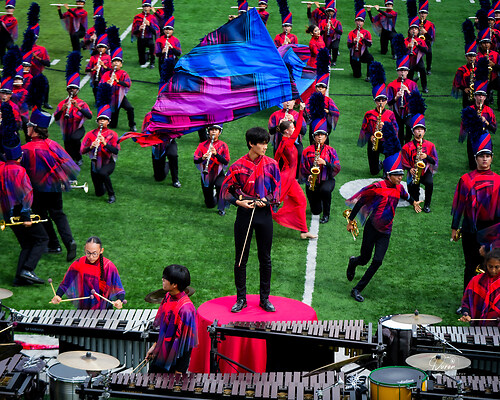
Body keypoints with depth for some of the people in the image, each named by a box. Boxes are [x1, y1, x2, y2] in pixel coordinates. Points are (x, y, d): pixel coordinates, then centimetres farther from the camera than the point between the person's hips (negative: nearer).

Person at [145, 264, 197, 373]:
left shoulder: (185, 309, -28)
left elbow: (186, 344, -23)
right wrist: (155, 346, 16)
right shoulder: (168, 297, -3)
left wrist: (179, 371, -19)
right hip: (161, 357, 8)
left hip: (174, 362, -8)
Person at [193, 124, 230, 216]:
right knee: (210, 205, 6)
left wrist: (216, 154, -27)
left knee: (220, 185, -39)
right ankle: (214, 196, 43)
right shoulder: (202, 145, -1)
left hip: (219, 174, -2)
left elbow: (226, 162, -12)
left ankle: (221, 209, -22)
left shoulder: (223, 145, -3)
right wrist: (203, 158, -28)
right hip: (206, 175, 2)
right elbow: (195, 161, -6)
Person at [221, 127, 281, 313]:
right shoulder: (238, 167, -5)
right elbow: (225, 191, -1)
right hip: (244, 214, -1)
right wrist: (238, 201, -17)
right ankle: (241, 299, 15)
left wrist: (266, 200, -15)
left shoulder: (271, 165, 0)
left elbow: (277, 191, 4)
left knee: (265, 259, 7)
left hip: (264, 214, 1)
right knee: (241, 259, 5)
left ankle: (265, 298, 18)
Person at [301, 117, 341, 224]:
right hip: (312, 182, 1)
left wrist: (325, 163, -22)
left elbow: (337, 169, -8)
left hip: (327, 180, -1)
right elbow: (302, 169, 5)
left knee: (325, 190, -39)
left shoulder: (330, 151, 1)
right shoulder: (307, 151, 1)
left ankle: (326, 215, -18)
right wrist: (308, 176, -14)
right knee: (315, 211, -3)